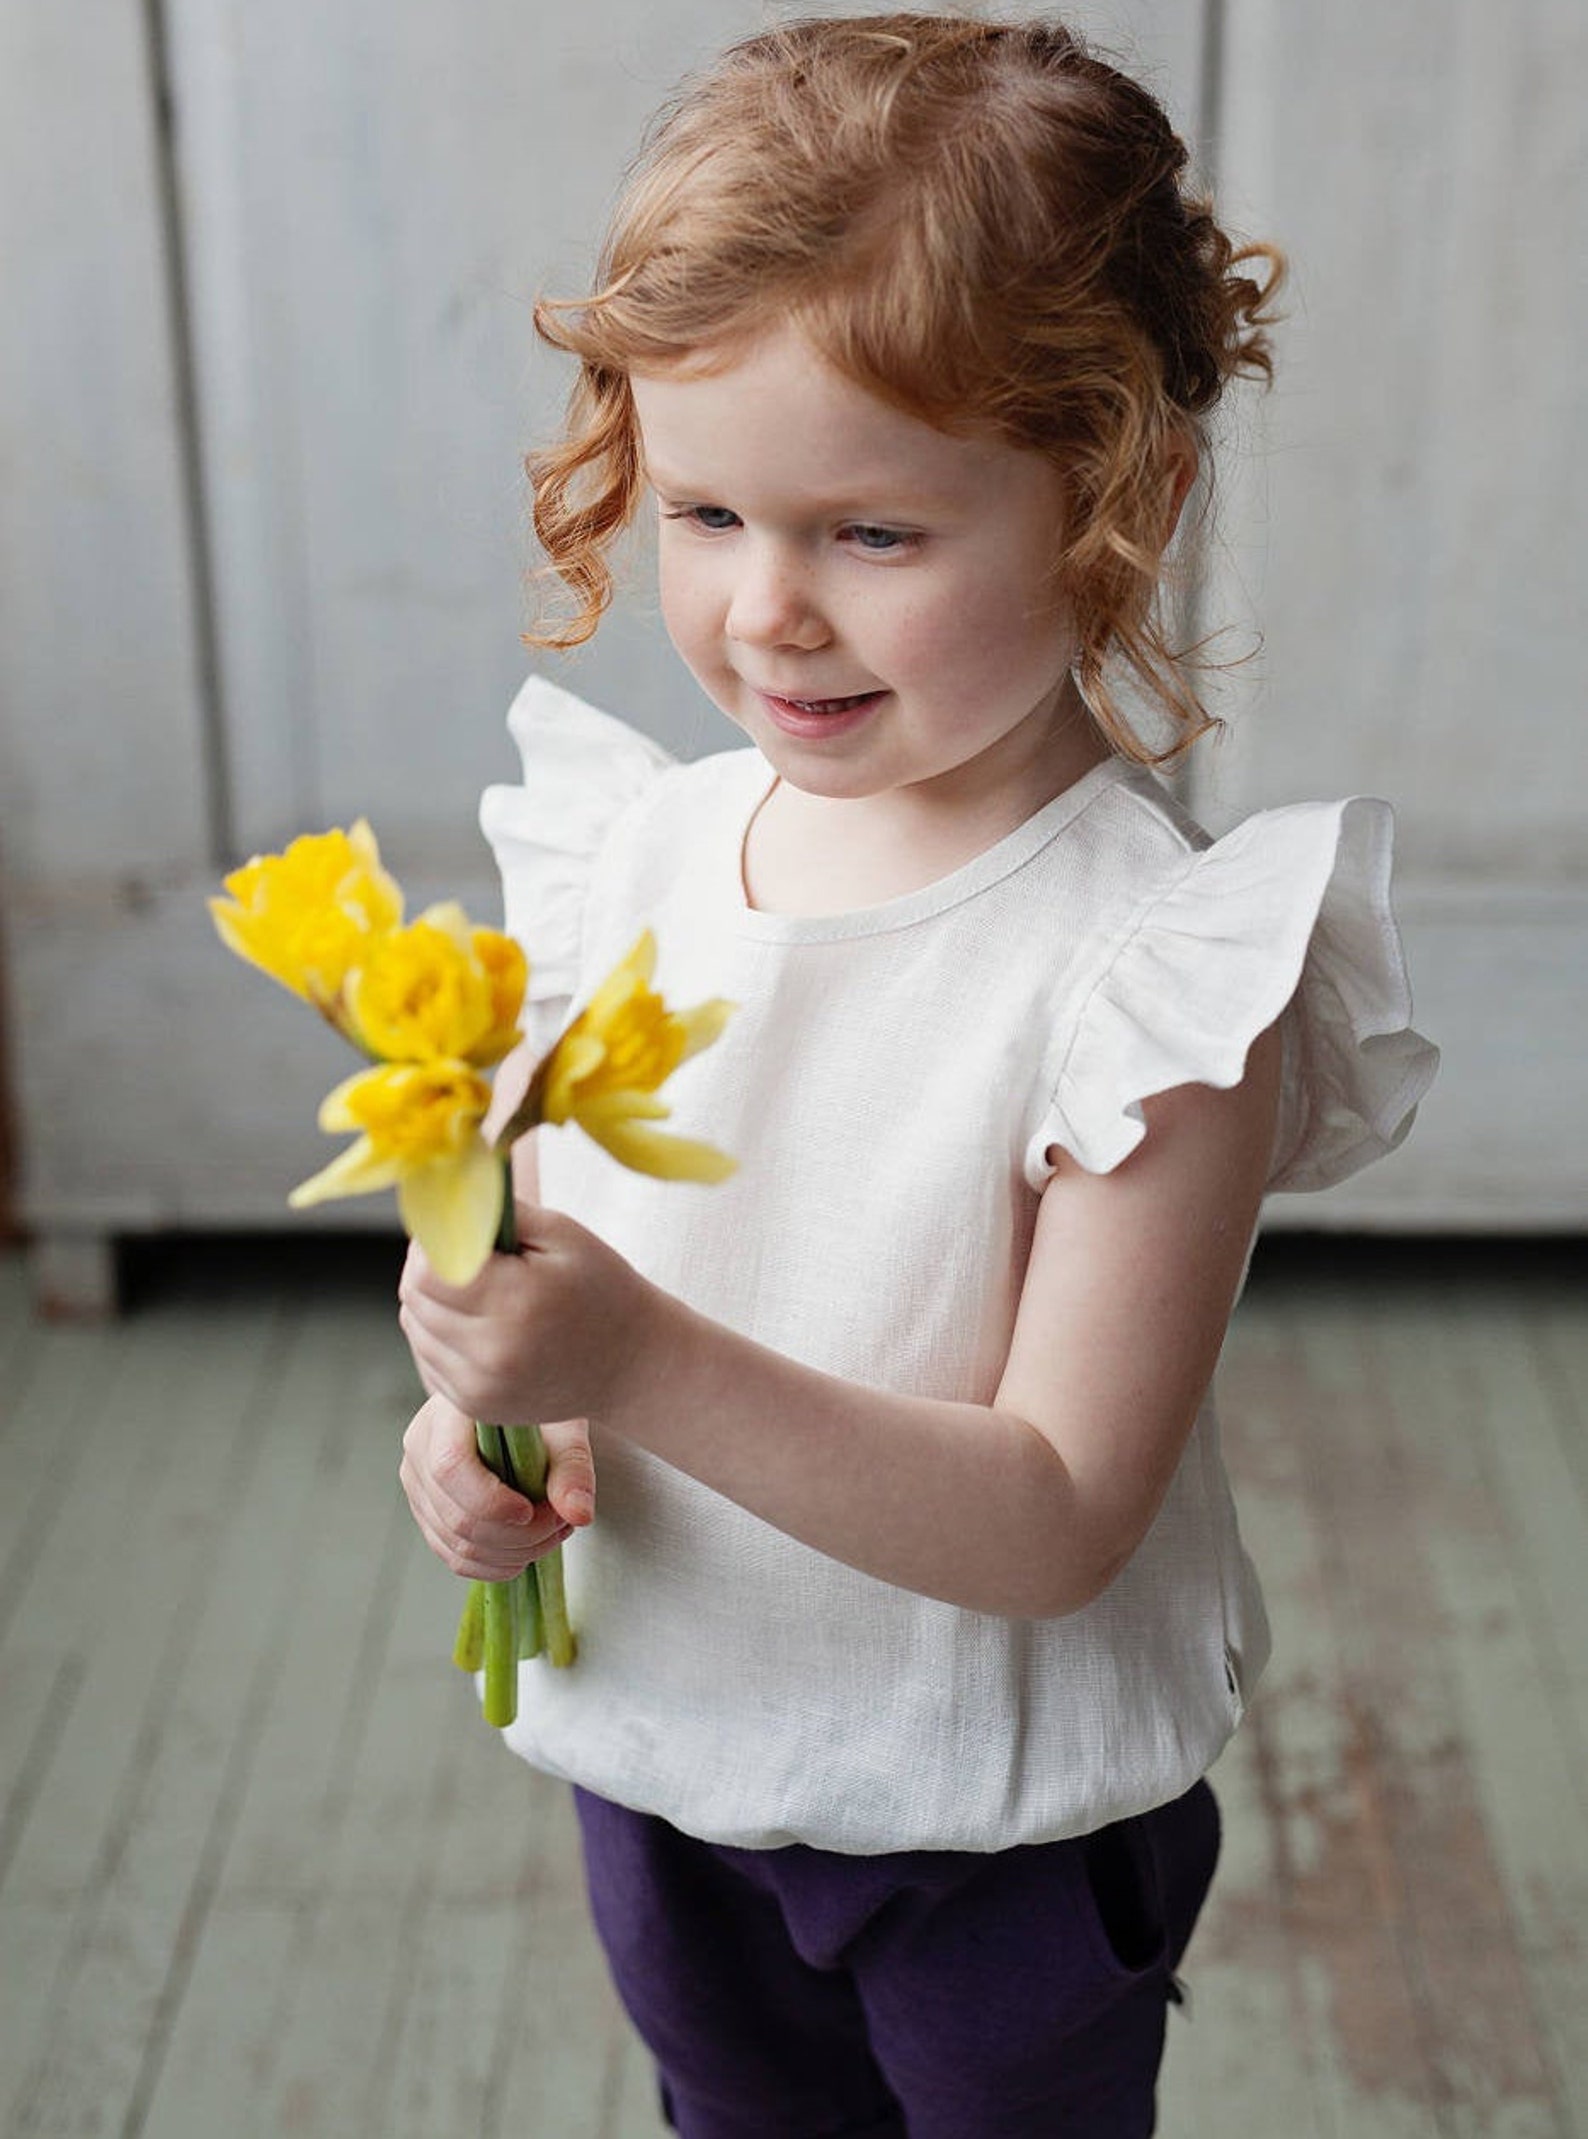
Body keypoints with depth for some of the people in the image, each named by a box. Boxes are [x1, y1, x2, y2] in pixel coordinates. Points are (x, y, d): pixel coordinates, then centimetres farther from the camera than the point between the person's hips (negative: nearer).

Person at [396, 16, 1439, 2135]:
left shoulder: (1158, 961, -25)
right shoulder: (631, 847, -8)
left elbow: (1058, 1521, -27)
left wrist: (645, 1362, -37)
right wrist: (480, 1415, -16)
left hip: (1000, 1822, -5)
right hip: (658, 1744, 5)